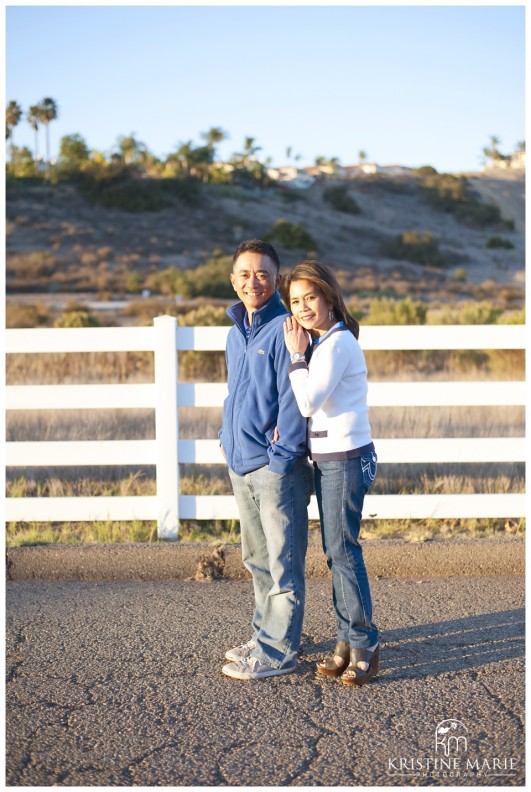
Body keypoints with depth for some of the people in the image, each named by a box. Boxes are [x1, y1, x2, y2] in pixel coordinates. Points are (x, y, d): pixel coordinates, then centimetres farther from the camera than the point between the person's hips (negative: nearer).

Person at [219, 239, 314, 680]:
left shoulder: (285, 330, -13)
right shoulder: (235, 333, 13)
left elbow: (294, 399, -17)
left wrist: (281, 459, -19)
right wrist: (226, 436, 11)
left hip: (276, 465, -9)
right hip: (240, 463, 9)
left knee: (283, 561, 0)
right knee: (256, 558, 18)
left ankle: (278, 652, 8)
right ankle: (267, 635, 31)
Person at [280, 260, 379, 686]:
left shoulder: (338, 343, -16)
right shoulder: (321, 342, 14)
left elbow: (310, 400, -20)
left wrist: (297, 354, -13)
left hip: (346, 459, -10)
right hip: (327, 459, 10)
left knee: (344, 550, -5)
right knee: (336, 552, 12)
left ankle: (364, 643, 5)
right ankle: (348, 640, 19)